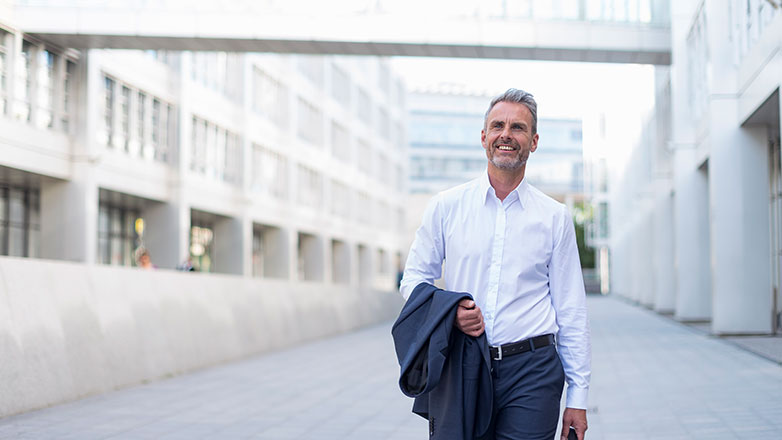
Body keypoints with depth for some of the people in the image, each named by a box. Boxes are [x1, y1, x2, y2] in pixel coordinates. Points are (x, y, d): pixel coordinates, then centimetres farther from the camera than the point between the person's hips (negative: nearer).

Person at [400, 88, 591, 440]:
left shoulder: (555, 217, 7)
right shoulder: (445, 207, 7)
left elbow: (571, 310, 8)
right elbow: (414, 279, 12)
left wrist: (578, 397, 4)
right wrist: (449, 311, -9)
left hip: (531, 374, -1)